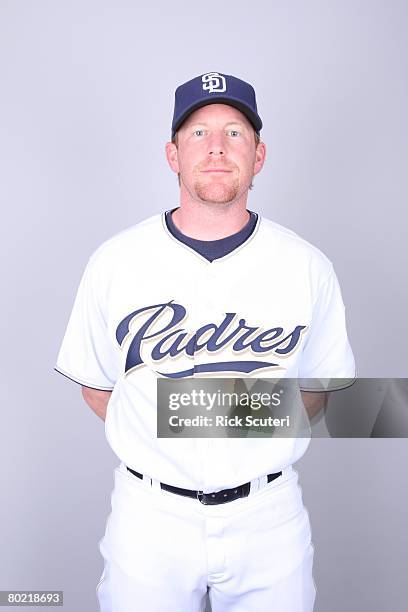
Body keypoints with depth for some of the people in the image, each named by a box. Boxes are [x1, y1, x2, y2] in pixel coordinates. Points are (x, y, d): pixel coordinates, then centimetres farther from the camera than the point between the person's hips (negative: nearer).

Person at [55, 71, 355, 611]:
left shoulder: (308, 267, -5)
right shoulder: (113, 262, -6)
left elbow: (321, 382, 7)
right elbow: (97, 386, 4)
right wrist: (163, 445, -2)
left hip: (268, 517, 1)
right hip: (149, 513, 0)